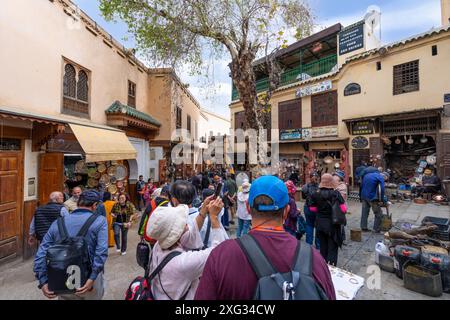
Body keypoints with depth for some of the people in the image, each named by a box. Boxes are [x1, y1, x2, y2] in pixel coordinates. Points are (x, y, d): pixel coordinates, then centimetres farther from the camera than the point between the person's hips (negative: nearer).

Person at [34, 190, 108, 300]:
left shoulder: (58, 223, 4)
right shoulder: (99, 221, -11)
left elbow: (41, 253, 0)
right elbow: (101, 251, -23)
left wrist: (43, 281, -1)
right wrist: (92, 278, -19)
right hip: (89, 277, -3)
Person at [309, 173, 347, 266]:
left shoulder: (316, 194, -8)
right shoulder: (336, 193, -16)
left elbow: (312, 208, -1)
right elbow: (344, 209, -15)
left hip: (320, 223, 3)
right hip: (333, 224, -3)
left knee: (323, 246, 19)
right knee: (332, 247, 11)